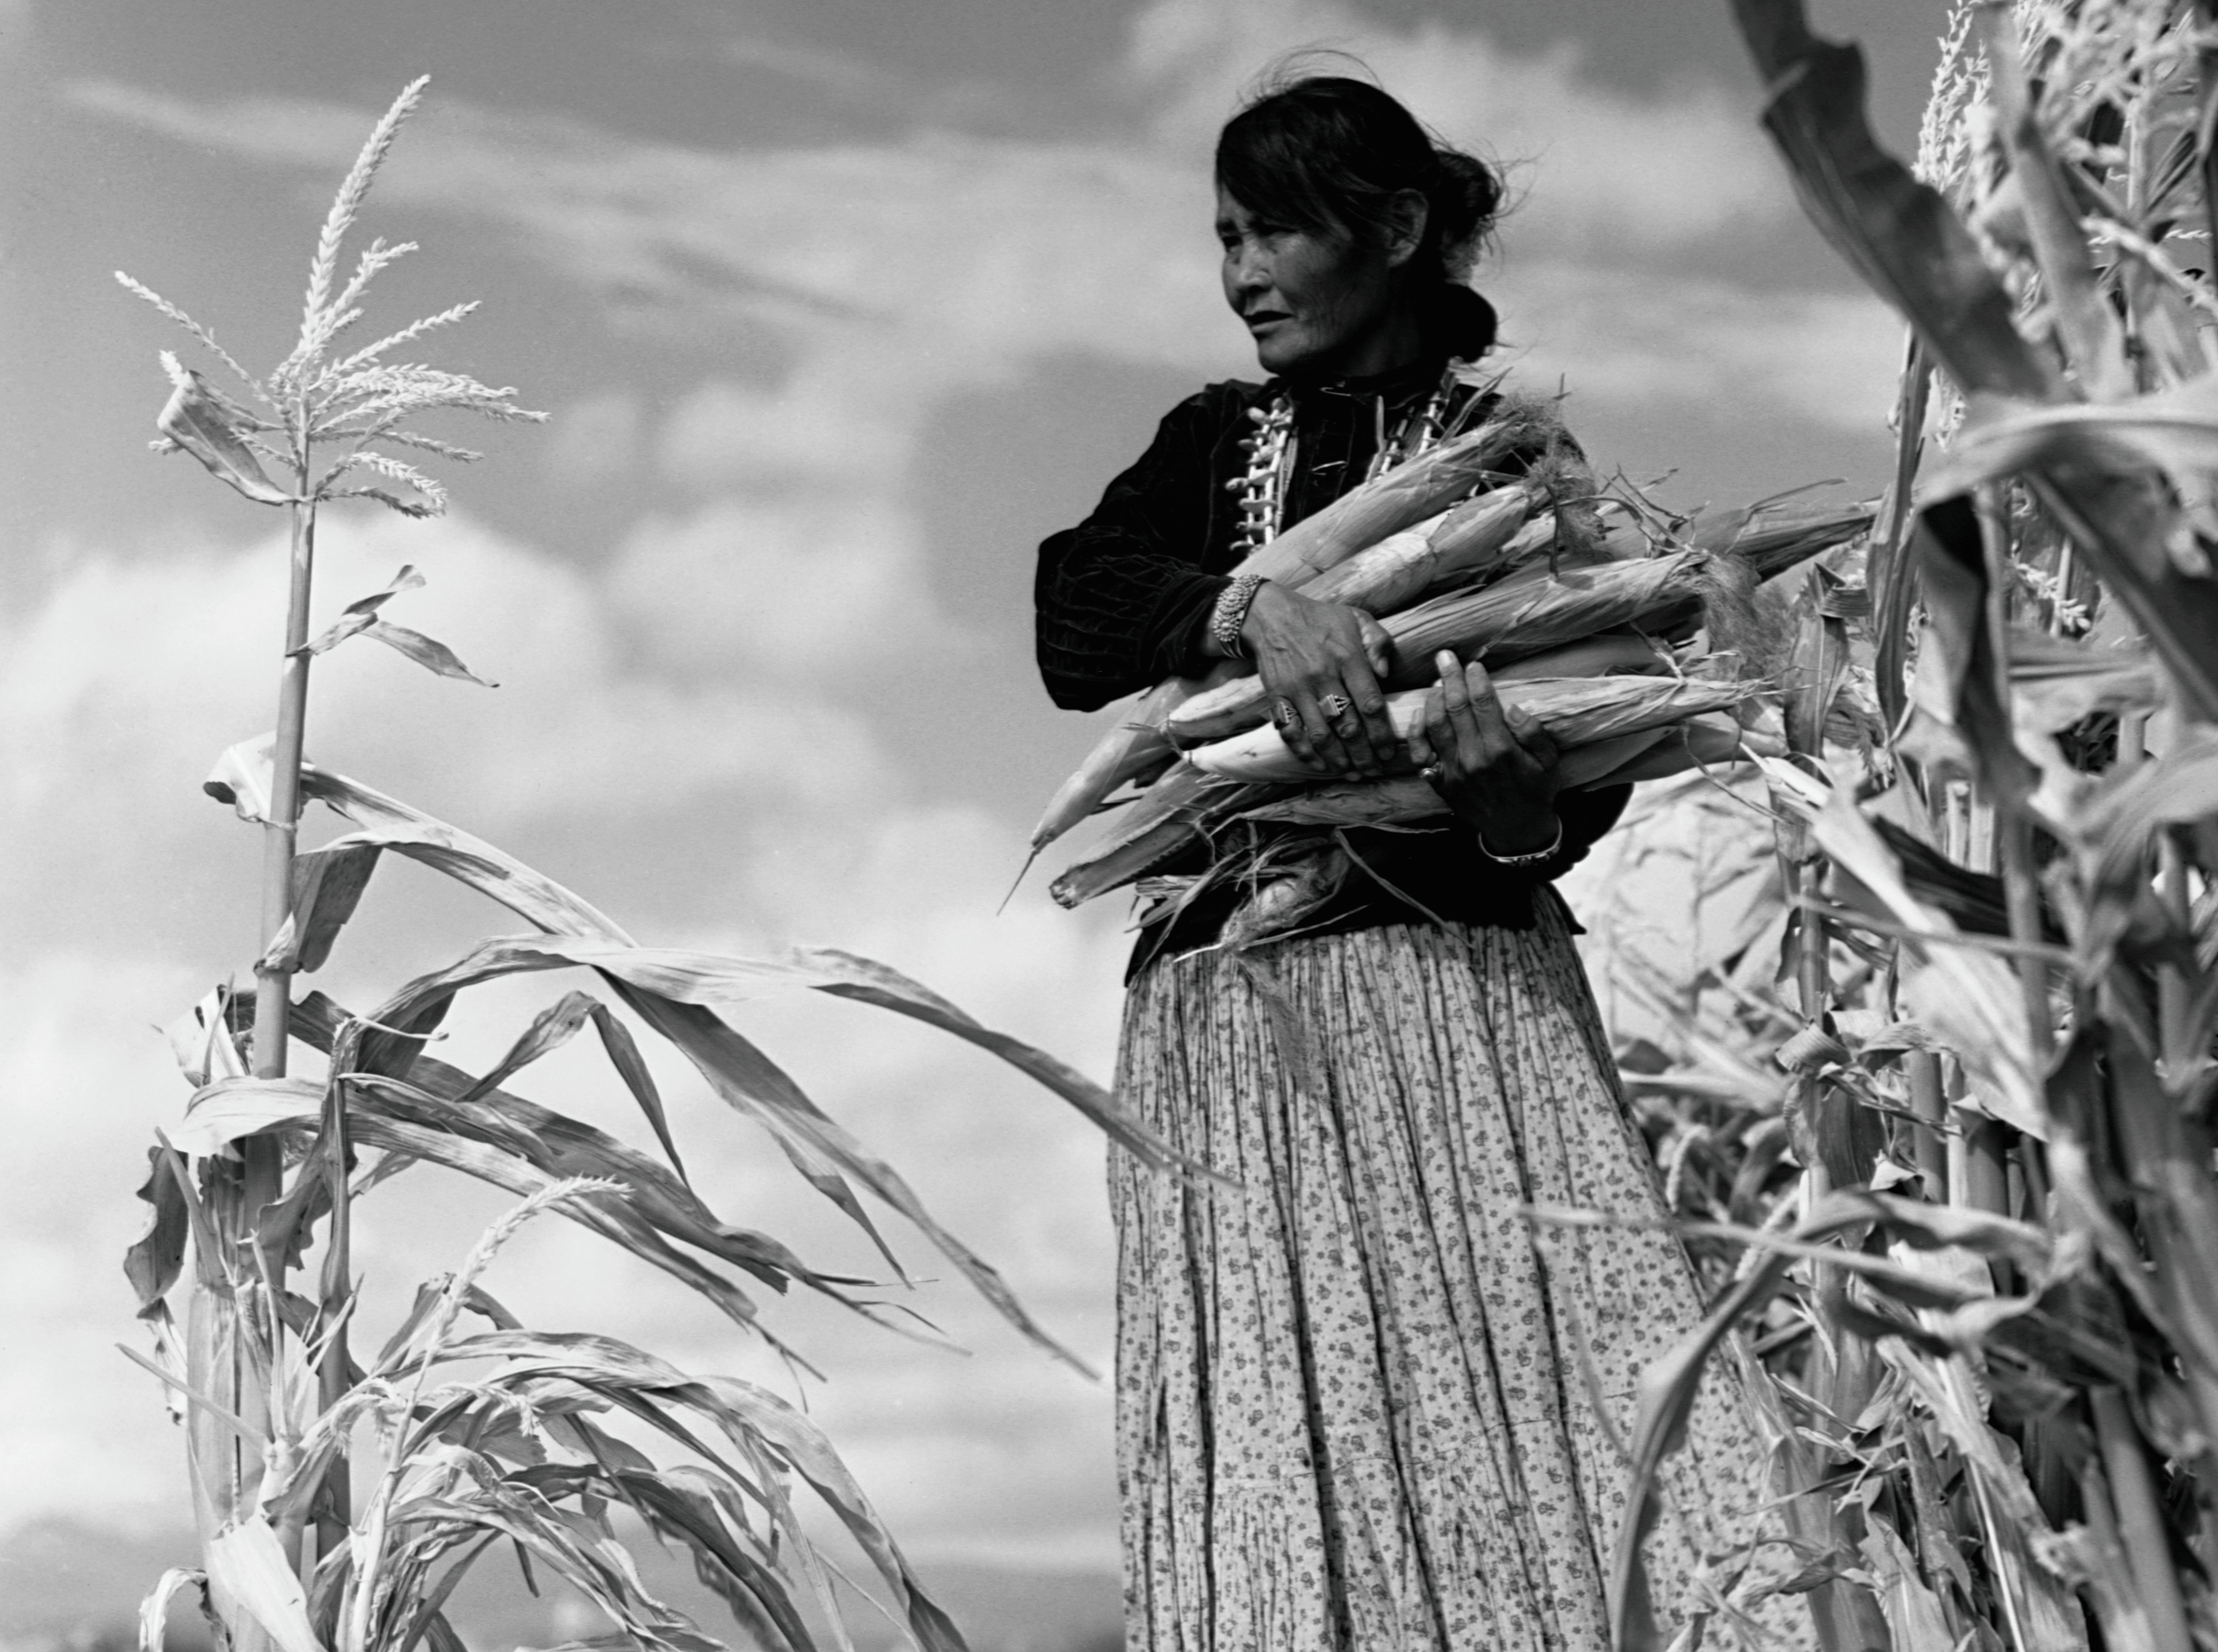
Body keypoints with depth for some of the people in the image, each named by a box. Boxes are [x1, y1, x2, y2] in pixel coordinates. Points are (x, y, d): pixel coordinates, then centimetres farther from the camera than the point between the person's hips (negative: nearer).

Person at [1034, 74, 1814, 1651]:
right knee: (1279, 1453, -5)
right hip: (1231, 999, 2)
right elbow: (1072, 617, 0)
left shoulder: (1513, 455, 9)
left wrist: (1521, 793, -21)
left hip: (1463, 985, -2)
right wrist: (1254, 605, -18)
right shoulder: (1215, 442, 18)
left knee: (1546, 1392, -11)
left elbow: (1588, 774, 2)